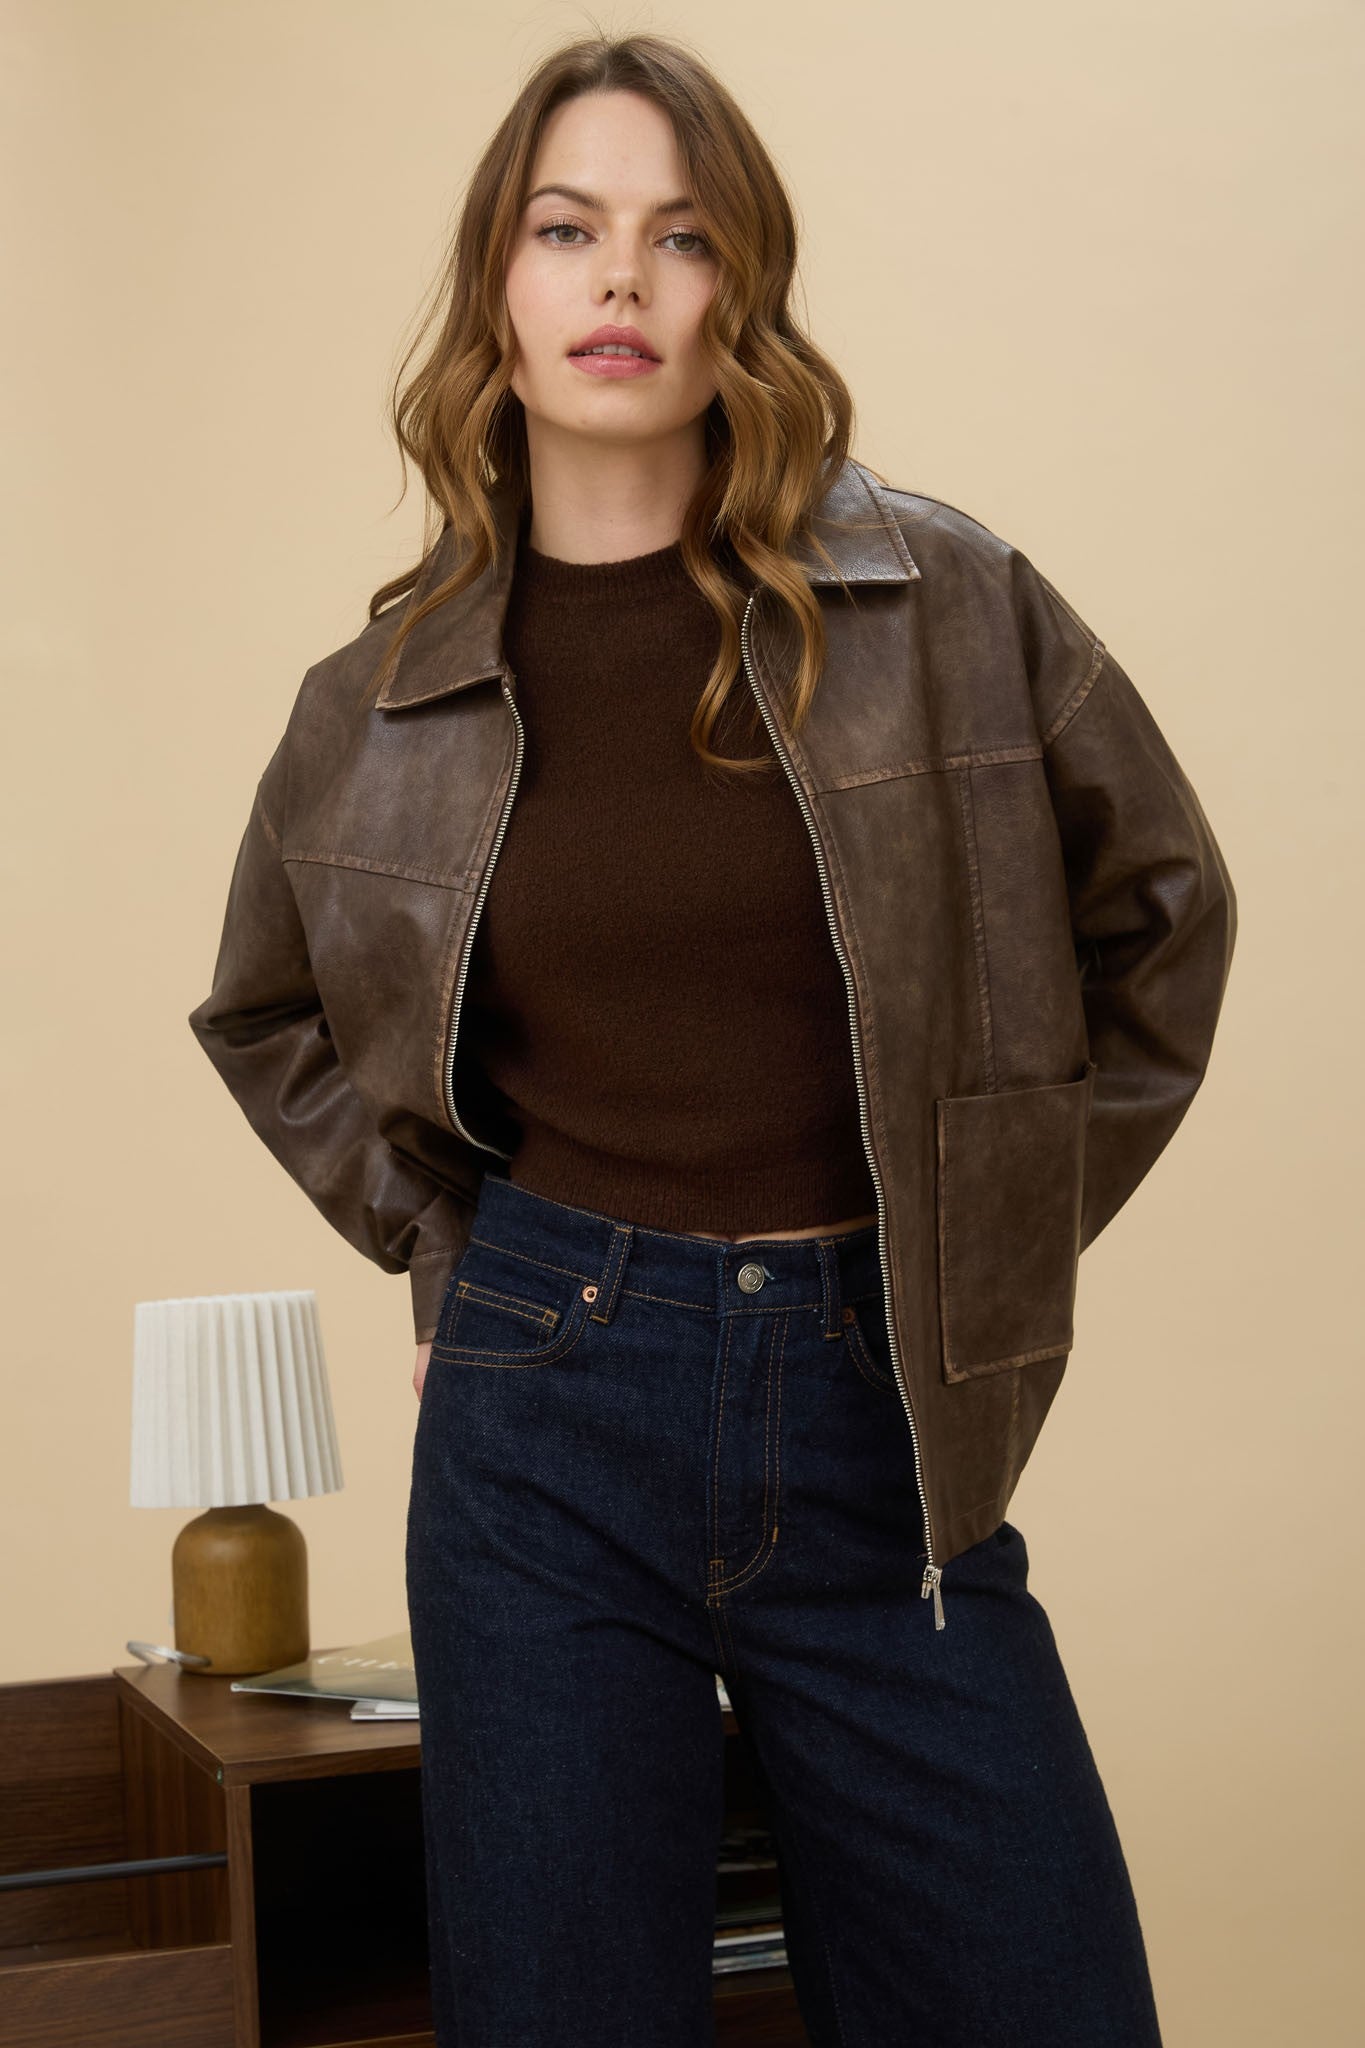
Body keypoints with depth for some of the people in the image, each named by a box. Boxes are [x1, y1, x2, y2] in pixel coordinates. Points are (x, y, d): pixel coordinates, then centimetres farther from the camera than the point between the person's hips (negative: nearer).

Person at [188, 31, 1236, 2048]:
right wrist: (444, 1237, 10)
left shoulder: (941, 604, -1)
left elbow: (1159, 903, 11)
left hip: (878, 1426, 0)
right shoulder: (384, 705, 4)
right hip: (550, 1424, 1)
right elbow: (267, 1015, 22)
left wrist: (1005, 1233, 8)